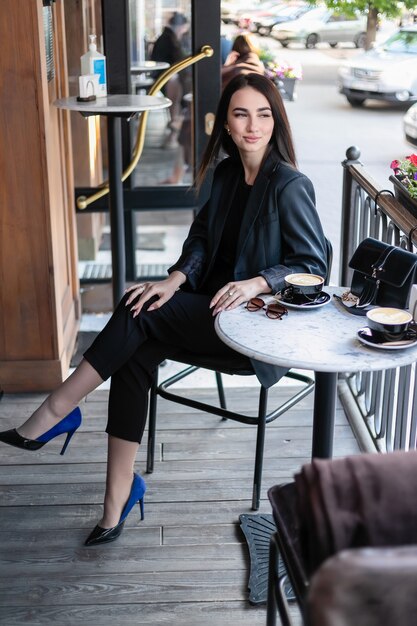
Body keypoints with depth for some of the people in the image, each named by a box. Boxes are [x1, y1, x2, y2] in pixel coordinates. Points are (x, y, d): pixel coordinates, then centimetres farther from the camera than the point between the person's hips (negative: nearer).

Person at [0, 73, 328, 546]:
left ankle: (55, 413, -11)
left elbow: (313, 265, -11)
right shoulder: (226, 173, 9)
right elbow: (203, 235, 11)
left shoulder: (290, 186, -13)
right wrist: (174, 280, -7)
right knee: (135, 354, -19)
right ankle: (118, 498, -15)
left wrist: (256, 283, -26)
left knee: (139, 315, -24)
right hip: (213, 304, 7)